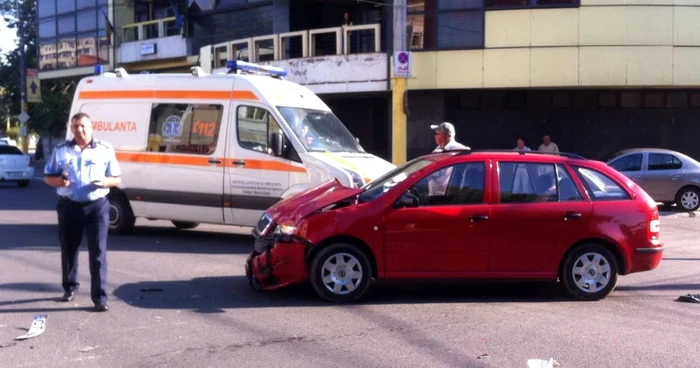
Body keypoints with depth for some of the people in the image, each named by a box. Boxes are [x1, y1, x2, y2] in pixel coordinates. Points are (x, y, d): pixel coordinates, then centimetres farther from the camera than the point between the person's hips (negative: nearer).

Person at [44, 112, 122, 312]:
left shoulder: (105, 150, 3)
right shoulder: (61, 150, 6)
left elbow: (116, 179, 7)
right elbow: (48, 177, 11)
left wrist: (105, 181, -16)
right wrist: (59, 181, -12)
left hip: (97, 206, -2)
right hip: (69, 206, 2)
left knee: (98, 252, -5)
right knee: (68, 250, 12)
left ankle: (99, 298, -4)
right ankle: (70, 288, 32)